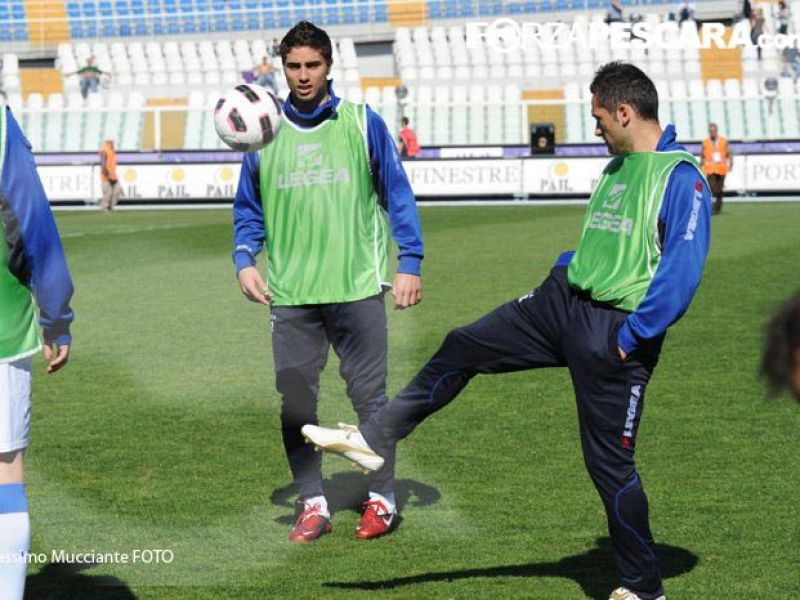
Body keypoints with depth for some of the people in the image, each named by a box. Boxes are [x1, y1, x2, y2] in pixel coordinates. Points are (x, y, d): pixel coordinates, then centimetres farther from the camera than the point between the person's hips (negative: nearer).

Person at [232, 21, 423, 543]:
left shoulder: (363, 124, 2)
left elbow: (398, 194, 5)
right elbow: (249, 207, 17)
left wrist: (409, 263, -2)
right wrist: (245, 260, 0)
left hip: (357, 289, -2)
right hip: (290, 294, 3)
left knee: (369, 396, 1)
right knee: (296, 402, 3)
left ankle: (382, 500, 14)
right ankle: (313, 504, 14)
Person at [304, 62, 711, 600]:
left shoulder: (681, 178, -16)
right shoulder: (618, 167, 12)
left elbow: (681, 272, -23)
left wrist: (632, 337, -20)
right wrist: (568, 268, 9)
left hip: (613, 335, -9)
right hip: (561, 303, 9)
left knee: (609, 461, -1)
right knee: (463, 348, 10)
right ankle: (373, 440, 22)